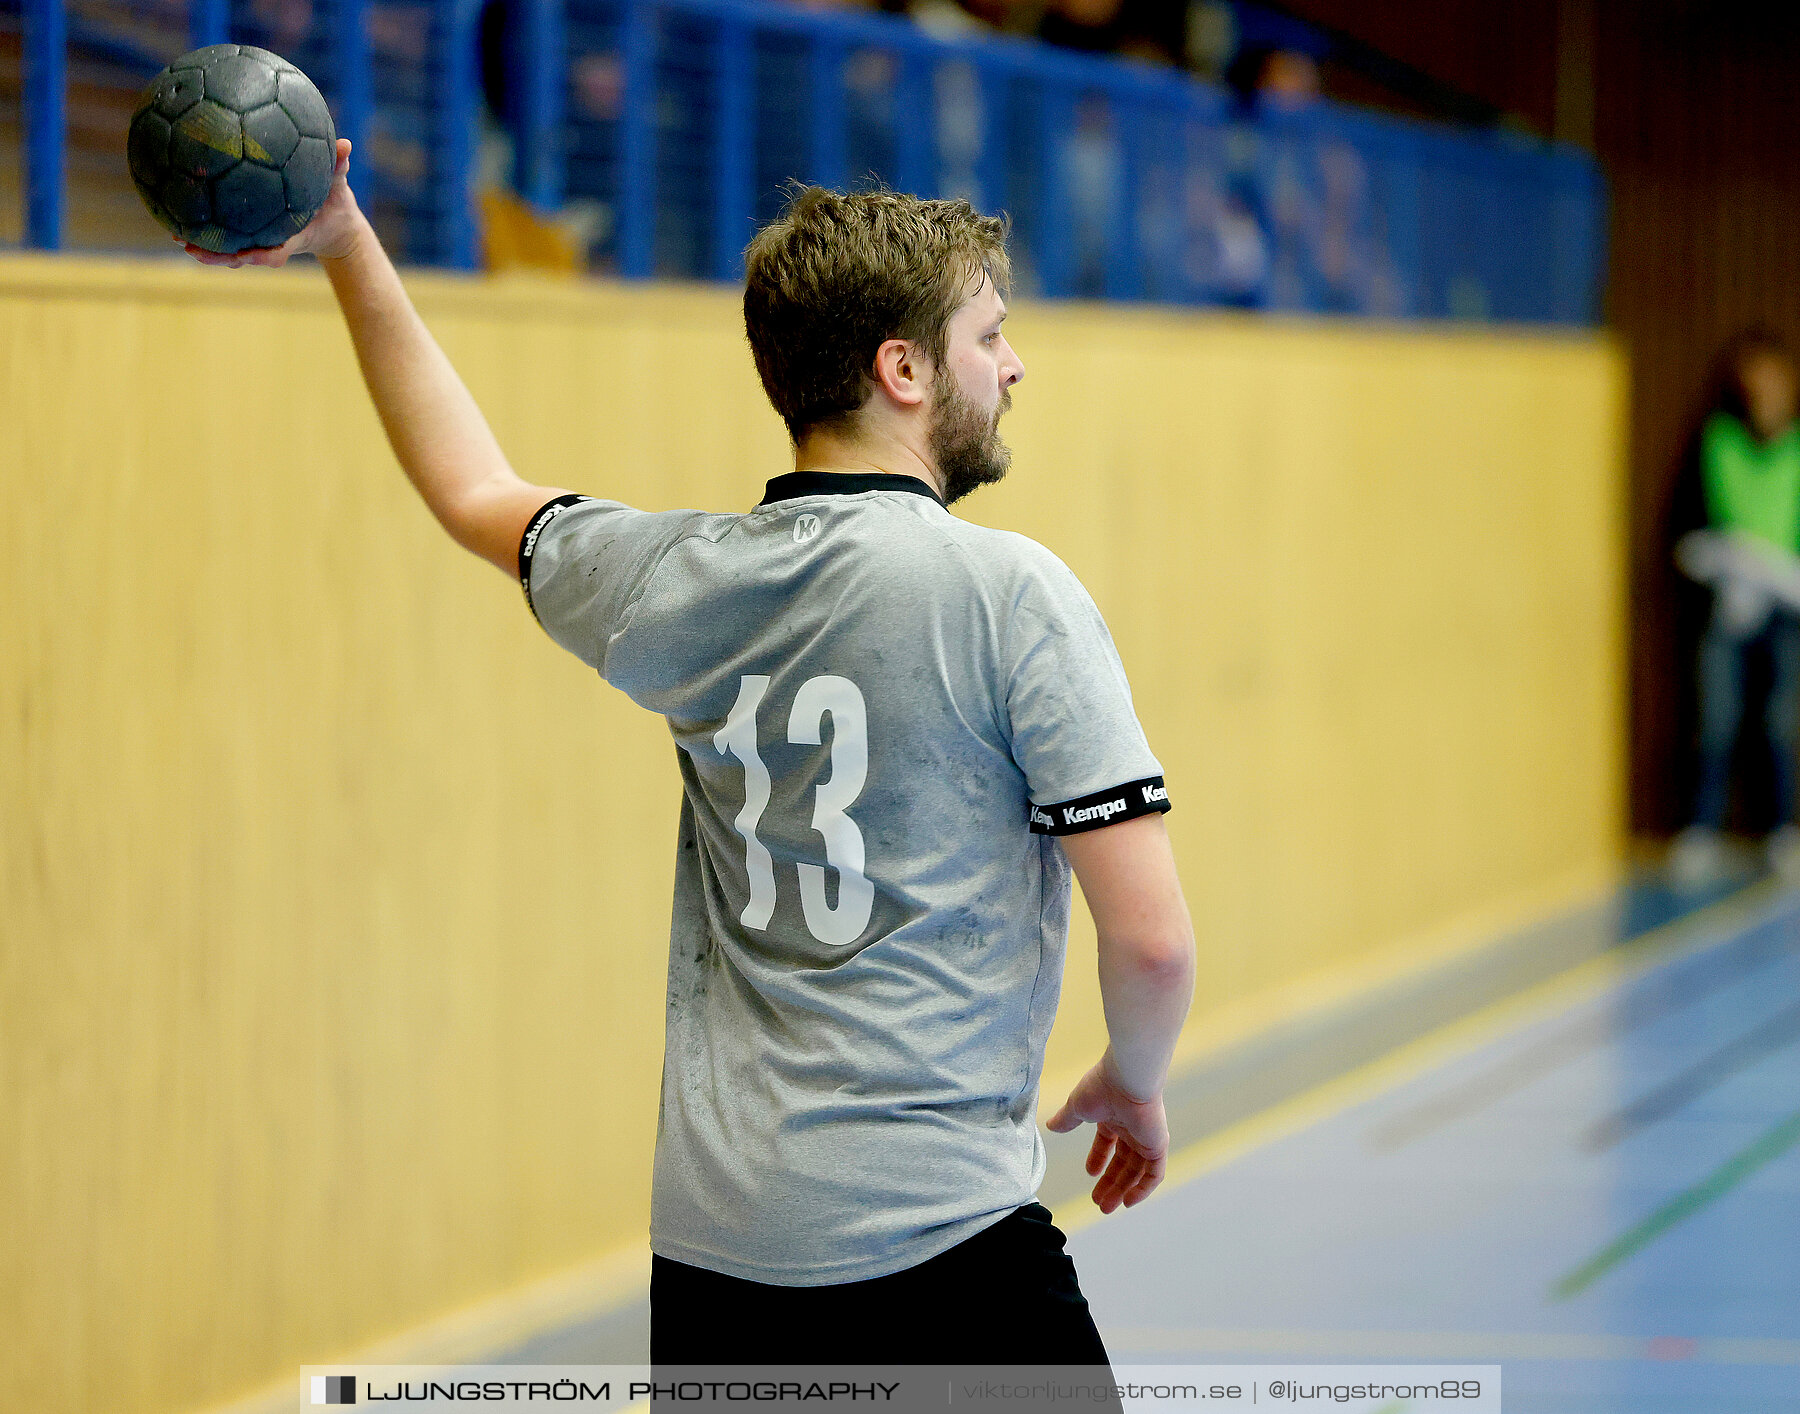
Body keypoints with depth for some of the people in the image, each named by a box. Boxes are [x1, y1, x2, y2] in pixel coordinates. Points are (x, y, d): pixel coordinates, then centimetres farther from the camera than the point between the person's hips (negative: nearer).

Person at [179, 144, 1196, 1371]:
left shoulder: (680, 581, 6)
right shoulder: (1009, 592, -10)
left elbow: (477, 494, 28)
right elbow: (1151, 938, -11)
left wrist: (350, 248, 34)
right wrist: (1135, 1084, 9)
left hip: (708, 1240, 6)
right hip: (943, 1244, -6)